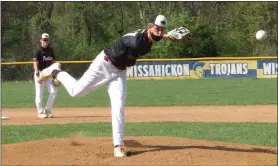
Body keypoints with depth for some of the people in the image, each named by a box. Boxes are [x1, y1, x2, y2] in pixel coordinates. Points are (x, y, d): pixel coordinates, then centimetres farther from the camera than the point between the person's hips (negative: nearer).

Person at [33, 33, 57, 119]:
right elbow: (35, 63, -18)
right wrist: (38, 75, -28)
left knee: (53, 91, -3)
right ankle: (40, 112, 7)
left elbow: (53, 62, 15)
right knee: (39, 94, -3)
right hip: (40, 73, -6)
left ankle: (47, 110, 9)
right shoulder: (38, 50, -11)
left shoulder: (50, 50, 9)